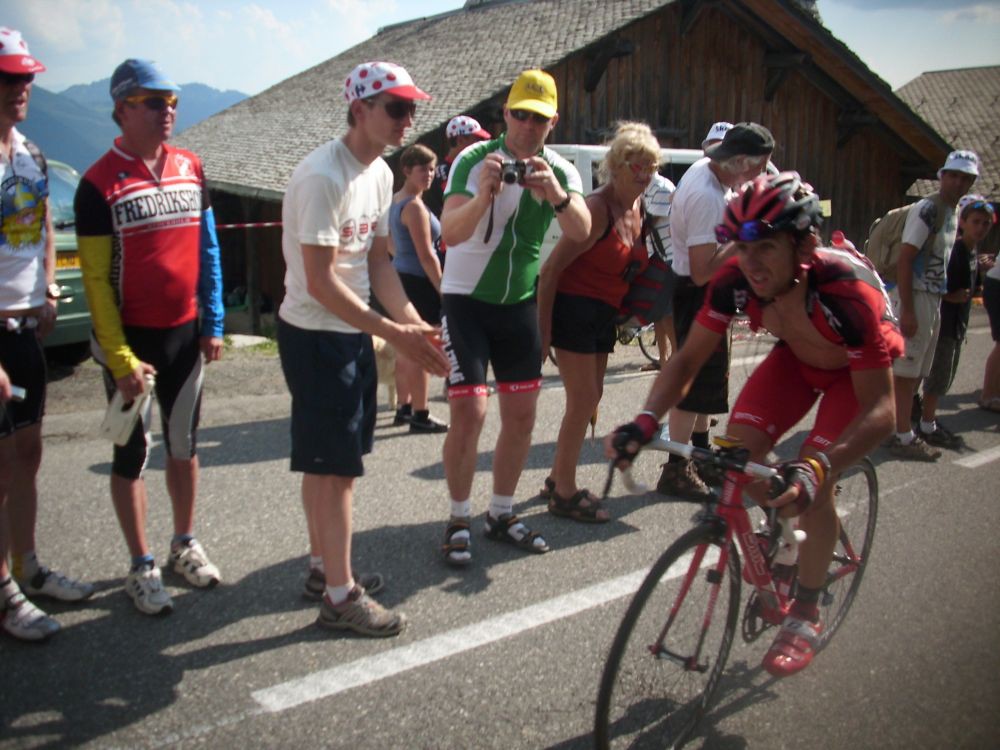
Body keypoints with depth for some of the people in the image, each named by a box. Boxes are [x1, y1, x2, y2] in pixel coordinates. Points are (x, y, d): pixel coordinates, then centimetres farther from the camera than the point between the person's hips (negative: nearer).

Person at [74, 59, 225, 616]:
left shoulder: (190, 169, 4)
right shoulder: (100, 183, -10)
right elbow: (96, 278, -10)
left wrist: (213, 323, 6)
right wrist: (120, 358, -14)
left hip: (185, 333, 4)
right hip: (131, 338, -4)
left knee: (184, 444, 14)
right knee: (133, 454, 6)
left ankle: (185, 545, 30)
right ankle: (142, 567, 18)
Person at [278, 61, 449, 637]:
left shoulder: (381, 174, 7)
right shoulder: (323, 177, -22)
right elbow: (321, 283, -23)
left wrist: (415, 323, -4)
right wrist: (395, 334, -23)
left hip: (354, 332, 9)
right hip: (316, 336, -9)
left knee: (326, 462, 18)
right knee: (337, 465, -3)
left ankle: (323, 568, 33)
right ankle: (340, 596, 10)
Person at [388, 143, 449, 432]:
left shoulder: (397, 201, 13)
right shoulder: (415, 206, -17)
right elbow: (426, 255, -19)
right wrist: (442, 289, -14)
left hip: (401, 278, 10)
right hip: (419, 281, -10)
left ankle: (404, 407, 25)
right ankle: (420, 415, 1)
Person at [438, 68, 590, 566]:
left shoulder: (560, 171, -3)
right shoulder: (474, 160, -13)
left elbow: (581, 232, -22)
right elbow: (449, 233, -27)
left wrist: (555, 194, -42)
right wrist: (483, 196, -46)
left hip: (520, 303, 4)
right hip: (466, 300, -4)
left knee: (521, 415, 7)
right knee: (470, 413, -11)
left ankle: (501, 515, 24)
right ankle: (459, 521, 7)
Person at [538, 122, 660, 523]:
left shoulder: (637, 210, 7)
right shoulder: (597, 209, -19)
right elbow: (551, 268, -20)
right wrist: (543, 327, -20)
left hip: (603, 314, 9)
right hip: (573, 309, -9)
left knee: (589, 398, 14)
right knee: (584, 400, -6)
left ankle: (558, 478, 29)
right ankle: (564, 494, 6)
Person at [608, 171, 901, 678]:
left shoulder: (847, 290, -40)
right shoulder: (736, 280, -28)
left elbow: (879, 410, -39)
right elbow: (687, 360, -20)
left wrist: (816, 467, -55)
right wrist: (644, 423, -38)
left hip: (858, 369, -4)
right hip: (797, 356, 4)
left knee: (810, 483, -19)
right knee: (740, 446, -17)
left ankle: (805, 616, 3)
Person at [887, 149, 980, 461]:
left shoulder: (952, 213, 15)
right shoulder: (927, 209, -13)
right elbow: (905, 257, -18)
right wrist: (907, 310, -23)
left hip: (934, 298, 9)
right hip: (915, 297, -9)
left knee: (915, 371, 14)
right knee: (906, 369, -5)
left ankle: (900, 429, 23)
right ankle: (903, 438, 0)